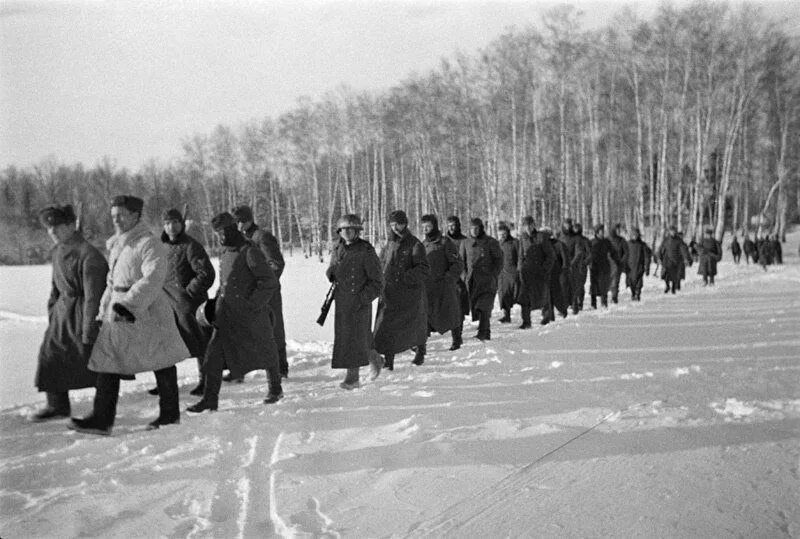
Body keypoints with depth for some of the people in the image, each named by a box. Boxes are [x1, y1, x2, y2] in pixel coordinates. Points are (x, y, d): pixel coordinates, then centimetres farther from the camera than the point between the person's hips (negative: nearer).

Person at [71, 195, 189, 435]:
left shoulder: (149, 244, -13)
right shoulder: (116, 245, 15)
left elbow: (152, 280, -24)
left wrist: (128, 305, -31)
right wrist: (104, 310, 19)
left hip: (146, 313, -8)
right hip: (117, 313, 8)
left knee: (161, 363, 5)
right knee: (107, 363, 3)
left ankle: (170, 413, 20)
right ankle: (102, 419, 8)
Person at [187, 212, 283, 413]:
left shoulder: (250, 252, -12)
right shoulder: (224, 255, 12)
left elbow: (270, 282, -16)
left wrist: (252, 305, -18)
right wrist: (216, 302, 10)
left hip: (250, 316, -7)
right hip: (226, 317, 7)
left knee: (265, 351, 9)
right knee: (213, 356, -1)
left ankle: (275, 388, 30)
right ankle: (210, 398, 6)